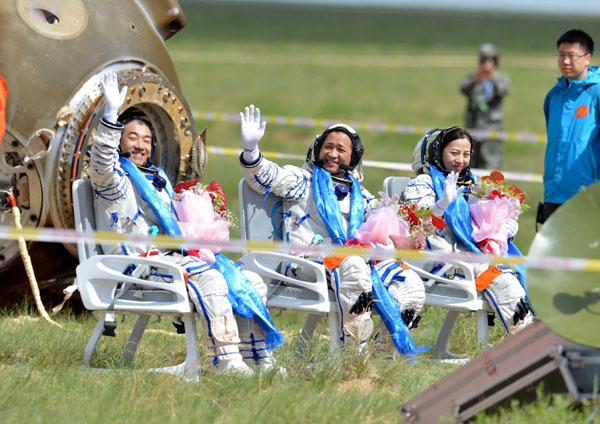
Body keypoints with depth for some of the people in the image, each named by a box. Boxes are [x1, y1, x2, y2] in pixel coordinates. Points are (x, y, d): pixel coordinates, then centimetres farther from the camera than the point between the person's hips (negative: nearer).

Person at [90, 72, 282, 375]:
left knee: (251, 282, 0)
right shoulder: (115, 178, 0)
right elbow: (102, 164, -25)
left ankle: (260, 361, -1)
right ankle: (226, 363, -37)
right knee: (208, 279, -33)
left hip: (169, 256, 9)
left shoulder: (159, 179, 27)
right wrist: (111, 114, -36)